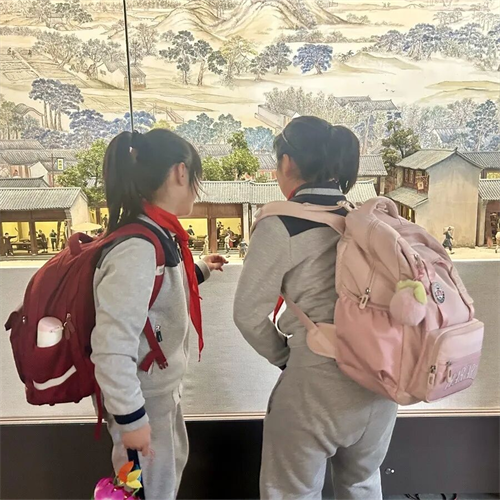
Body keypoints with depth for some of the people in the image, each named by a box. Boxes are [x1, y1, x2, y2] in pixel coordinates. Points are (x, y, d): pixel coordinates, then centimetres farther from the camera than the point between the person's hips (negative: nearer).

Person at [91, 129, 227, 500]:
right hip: (143, 396, -9)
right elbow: (111, 347, -32)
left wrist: (199, 270, 19)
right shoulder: (138, 248, -32)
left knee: (174, 463, 30)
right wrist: (130, 418, -24)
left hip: (163, 385, 9)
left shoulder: (159, 235, -3)